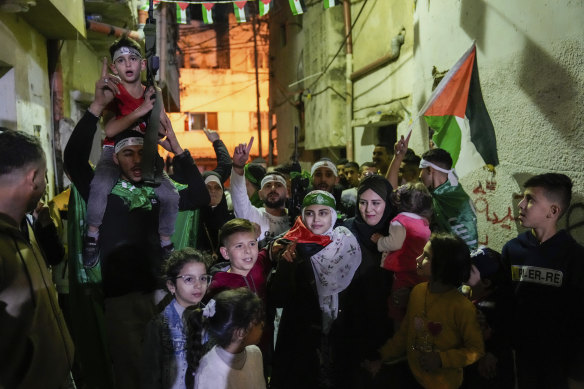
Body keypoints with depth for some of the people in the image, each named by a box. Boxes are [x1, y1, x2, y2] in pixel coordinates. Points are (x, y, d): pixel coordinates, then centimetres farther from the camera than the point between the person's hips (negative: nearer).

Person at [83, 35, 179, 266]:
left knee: (170, 196, -16)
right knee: (100, 187, -32)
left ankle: (165, 244, 7)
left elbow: (164, 131, -2)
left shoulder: (151, 94, 7)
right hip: (115, 152, -3)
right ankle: (92, 237, -8)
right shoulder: (112, 92, -6)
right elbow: (110, 130, -21)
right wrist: (139, 111, -28)